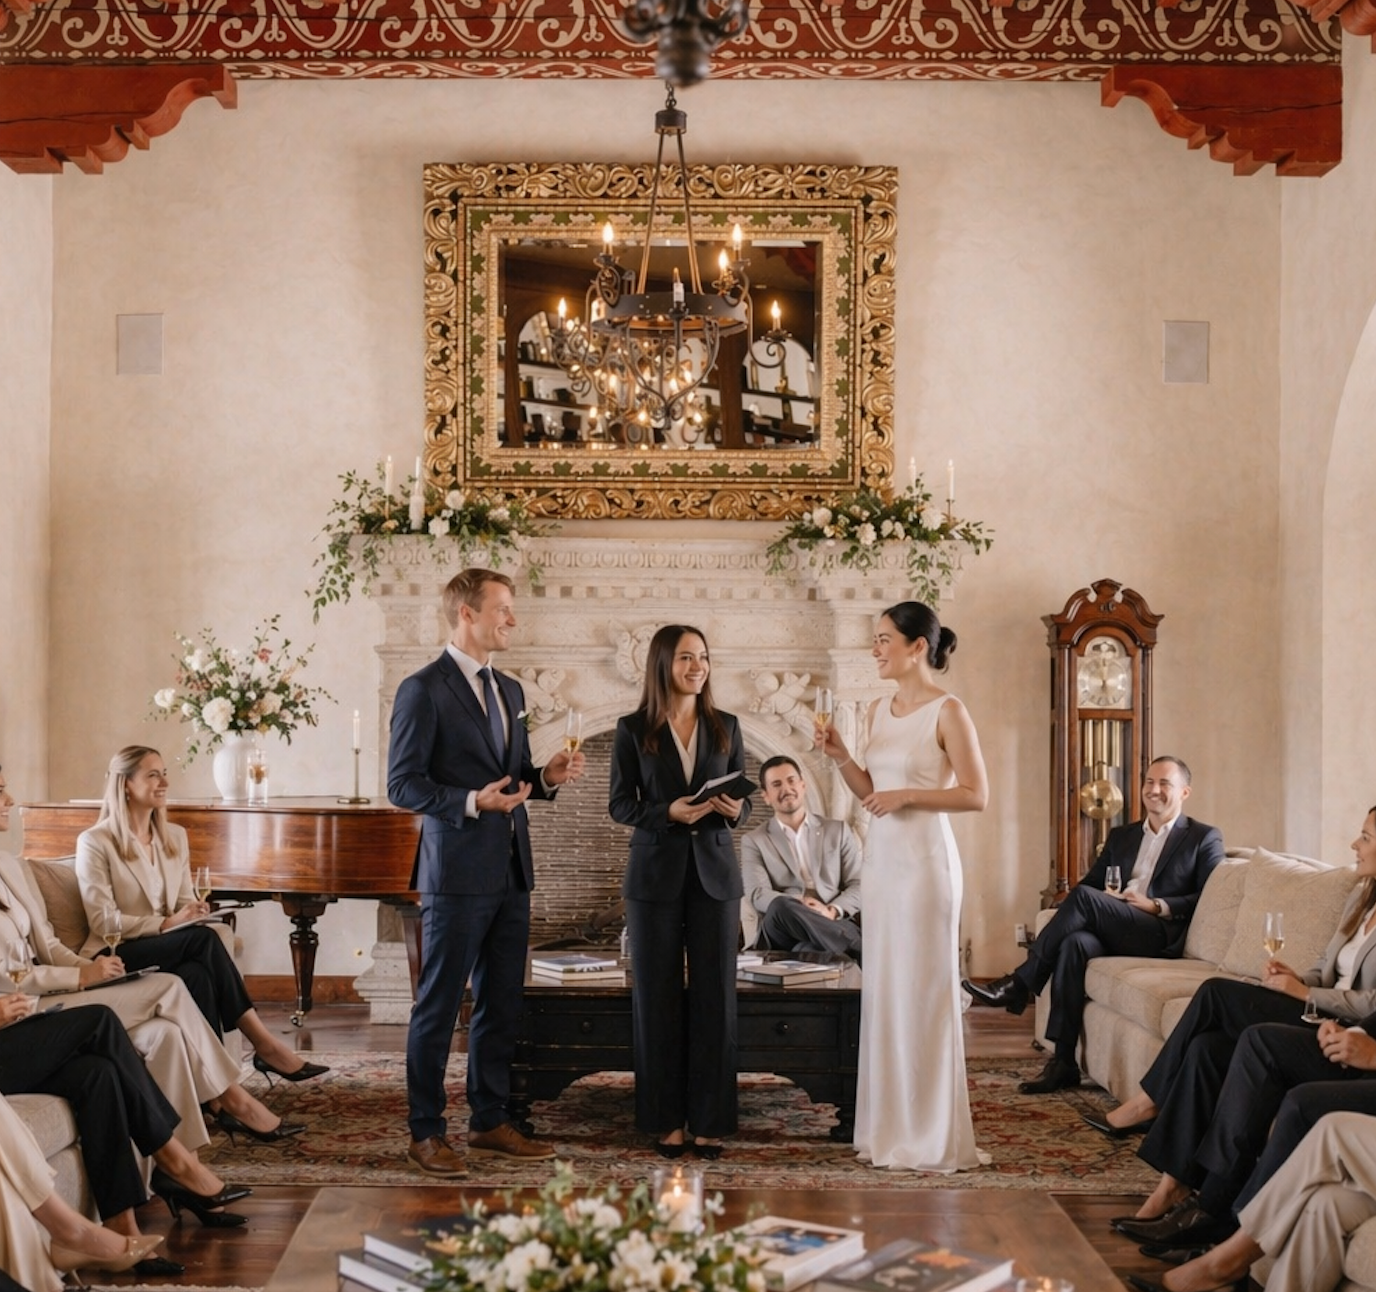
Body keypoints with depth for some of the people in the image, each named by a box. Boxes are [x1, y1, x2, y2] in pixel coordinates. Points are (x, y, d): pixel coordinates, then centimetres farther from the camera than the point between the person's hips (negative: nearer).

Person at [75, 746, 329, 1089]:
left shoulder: (175, 836, 13)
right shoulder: (94, 842, -6)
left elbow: (184, 904, 13)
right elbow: (103, 922, -14)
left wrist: (193, 913, -12)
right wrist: (166, 924, -23)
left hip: (171, 951, 6)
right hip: (115, 959, -5)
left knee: (198, 974, -31)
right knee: (203, 939, -30)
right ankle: (264, 1044, -29)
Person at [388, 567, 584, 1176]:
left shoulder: (510, 691, 16)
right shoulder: (423, 690, -8)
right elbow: (403, 784, -12)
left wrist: (546, 776, 1)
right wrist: (472, 801, -23)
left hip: (511, 873, 8)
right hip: (456, 874, -8)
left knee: (501, 1005, 13)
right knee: (438, 1006, 1)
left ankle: (490, 1121, 23)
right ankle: (426, 1133, 10)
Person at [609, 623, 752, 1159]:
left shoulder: (726, 727, 7)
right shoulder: (633, 729, 0)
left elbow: (743, 800, 10)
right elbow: (619, 804, -1)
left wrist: (736, 809, -13)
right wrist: (668, 812, -17)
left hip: (714, 875, 2)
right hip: (656, 877, -2)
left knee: (715, 996, 1)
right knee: (658, 998, 3)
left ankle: (708, 1121, 9)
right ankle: (666, 1120, 13)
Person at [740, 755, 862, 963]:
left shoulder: (839, 831, 20)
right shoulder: (754, 841, 16)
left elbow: (859, 886, 12)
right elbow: (757, 894, 0)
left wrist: (831, 911, -11)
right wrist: (798, 906, -20)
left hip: (833, 924, -1)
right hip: (782, 931, 1)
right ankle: (860, 951, -34)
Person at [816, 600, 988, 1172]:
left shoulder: (947, 712, -10)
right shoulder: (880, 710, 12)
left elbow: (976, 795, -12)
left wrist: (907, 795, -17)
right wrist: (840, 757, 1)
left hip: (924, 858, -8)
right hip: (882, 856, 8)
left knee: (925, 988, -2)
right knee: (883, 987, 10)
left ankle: (934, 1136, 8)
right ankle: (890, 1126, 20)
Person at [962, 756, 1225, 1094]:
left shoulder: (1204, 838, 11)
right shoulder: (1121, 836, 26)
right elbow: (1090, 882, 22)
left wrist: (1156, 905, -13)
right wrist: (1099, 903, -3)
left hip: (1162, 936, -4)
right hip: (1112, 933, 4)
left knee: (1084, 898, -29)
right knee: (1074, 943, -33)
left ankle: (1019, 984, -21)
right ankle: (1063, 1062, -32)